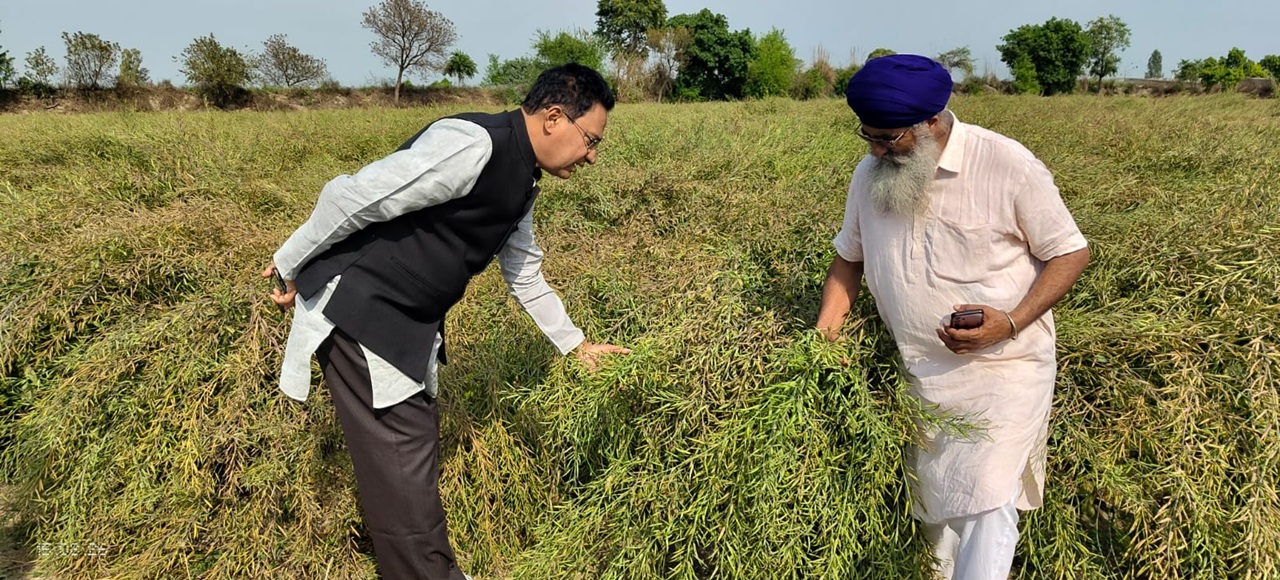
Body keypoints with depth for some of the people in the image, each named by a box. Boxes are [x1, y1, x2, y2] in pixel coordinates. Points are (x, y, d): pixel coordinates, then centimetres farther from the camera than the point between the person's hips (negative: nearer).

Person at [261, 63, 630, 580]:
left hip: (411, 322, 10)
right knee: (402, 465, -6)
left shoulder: (522, 181, 10)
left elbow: (525, 273, 22)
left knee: (417, 447, 18)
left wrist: (575, 343, 27)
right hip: (359, 309, -10)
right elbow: (351, 197, -22)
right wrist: (292, 266, -10)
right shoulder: (472, 147, -23)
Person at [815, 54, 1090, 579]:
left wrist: (1012, 322, -23)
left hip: (1003, 366, -5)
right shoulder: (870, 176, 0)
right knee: (932, 503, 17)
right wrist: (825, 332, -2)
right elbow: (850, 257, 13)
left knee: (985, 501, -10)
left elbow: (1070, 253, -8)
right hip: (920, 375, 5)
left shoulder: (1008, 165, -16)